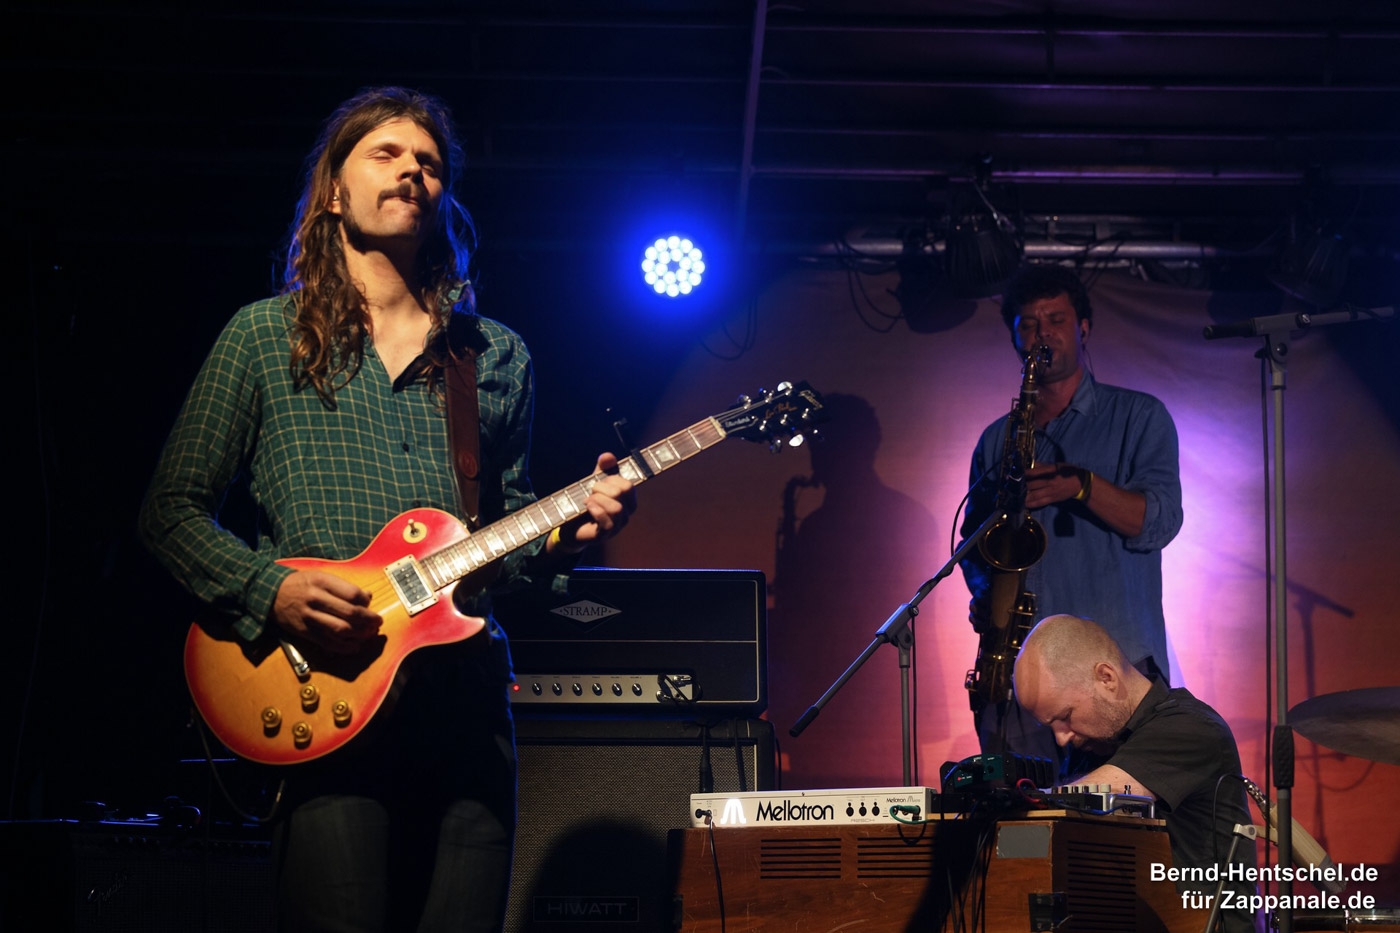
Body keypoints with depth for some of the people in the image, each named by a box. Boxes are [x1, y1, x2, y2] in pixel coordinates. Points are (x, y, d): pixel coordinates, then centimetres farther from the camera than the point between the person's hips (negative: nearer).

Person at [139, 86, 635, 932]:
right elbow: (173, 511, 6)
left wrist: (566, 531, -2)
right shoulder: (265, 337, 8)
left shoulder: (499, 358, 17)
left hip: (468, 694, 3)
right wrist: (271, 590, -10)